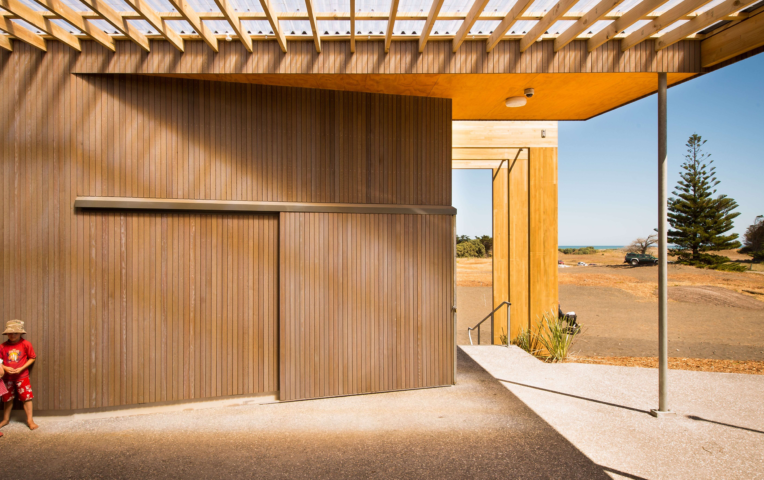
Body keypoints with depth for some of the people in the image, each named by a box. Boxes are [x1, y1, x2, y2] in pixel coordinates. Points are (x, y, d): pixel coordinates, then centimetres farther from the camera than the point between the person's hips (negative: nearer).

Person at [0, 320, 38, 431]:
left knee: (27, 397, 1)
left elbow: (32, 358, -4)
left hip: (22, 376, -2)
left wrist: (21, 368, -13)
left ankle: (30, 420, 12)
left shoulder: (25, 344, -8)